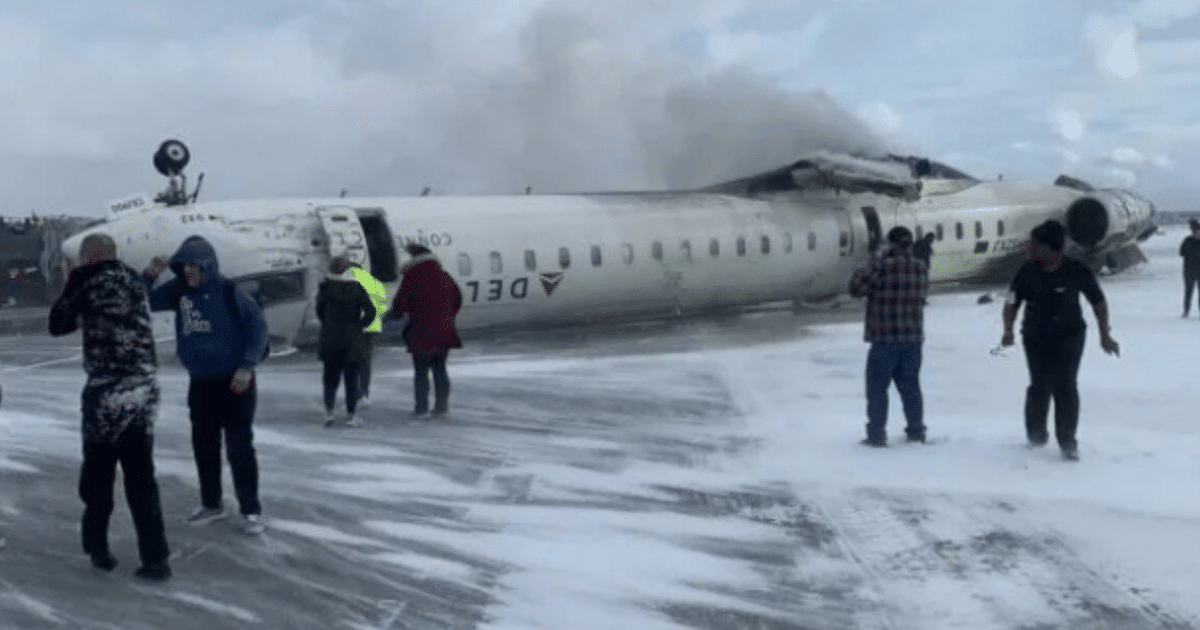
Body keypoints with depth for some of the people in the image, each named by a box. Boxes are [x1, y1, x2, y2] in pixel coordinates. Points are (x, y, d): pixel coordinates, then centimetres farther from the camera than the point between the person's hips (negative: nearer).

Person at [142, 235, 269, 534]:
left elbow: (257, 325, -11)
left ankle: (251, 510, 6)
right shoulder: (179, 290, 3)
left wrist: (247, 366, -16)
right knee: (204, 444, 13)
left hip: (235, 382, -6)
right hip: (200, 383, 6)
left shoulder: (227, 291, -13)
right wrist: (149, 276, -9)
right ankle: (212, 504, 28)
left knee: (240, 446, -4)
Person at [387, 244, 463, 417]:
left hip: (422, 333, -5)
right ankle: (442, 404, 16)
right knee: (440, 368, 14)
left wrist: (395, 314, 11)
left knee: (421, 371, 5)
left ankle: (421, 407, 7)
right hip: (444, 331, 5)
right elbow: (457, 300, 15)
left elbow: (400, 303, -10)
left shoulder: (411, 278, -11)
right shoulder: (444, 276, 6)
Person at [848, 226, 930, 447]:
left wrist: (861, 273, 8)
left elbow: (856, 288, -11)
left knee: (877, 387, 2)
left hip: (886, 339, -6)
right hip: (913, 338, 6)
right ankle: (916, 430, 23)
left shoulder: (883, 267, -14)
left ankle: (877, 433, 1)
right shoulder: (922, 269, 5)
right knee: (910, 386, 16)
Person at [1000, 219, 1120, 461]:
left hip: (1069, 338, -1)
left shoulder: (1077, 271, -13)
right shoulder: (1027, 271, -8)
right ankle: (1036, 432, 24)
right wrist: (1008, 330, -17)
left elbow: (1098, 302, -1)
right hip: (1036, 338, 1)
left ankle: (1067, 441, 8)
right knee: (1040, 387, -1)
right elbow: (1012, 302, -1)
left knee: (1065, 387, -5)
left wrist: (1105, 336, -1)